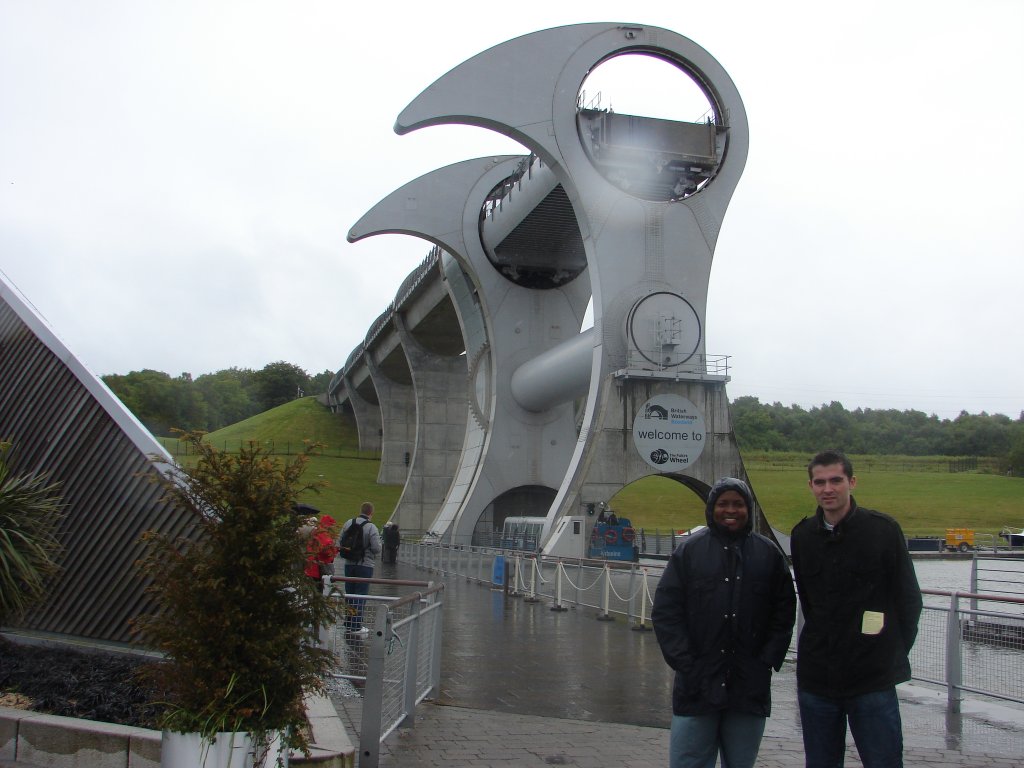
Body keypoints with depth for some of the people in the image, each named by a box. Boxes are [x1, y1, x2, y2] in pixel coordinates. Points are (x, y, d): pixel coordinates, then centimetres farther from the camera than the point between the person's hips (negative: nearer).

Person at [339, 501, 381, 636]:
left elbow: (340, 541, 5)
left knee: (349, 594, 13)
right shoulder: (371, 528, -15)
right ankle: (356, 626, 2)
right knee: (361, 595, 1)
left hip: (349, 564, 5)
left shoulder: (348, 524, 1)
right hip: (365, 565, -5)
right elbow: (377, 549, -16)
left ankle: (348, 624, 20)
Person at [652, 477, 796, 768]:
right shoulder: (689, 550, 1)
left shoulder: (769, 553, 6)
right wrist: (685, 662, -8)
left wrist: (767, 661, -2)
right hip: (696, 685, -1)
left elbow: (784, 613, 7)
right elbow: (665, 611, -1)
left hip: (750, 687, 2)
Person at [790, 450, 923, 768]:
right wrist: (822, 645, 11)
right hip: (815, 678, 4)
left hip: (873, 681, -4)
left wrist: (891, 655, 2)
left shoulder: (883, 529, -6)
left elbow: (909, 600, 1)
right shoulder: (802, 535, 4)